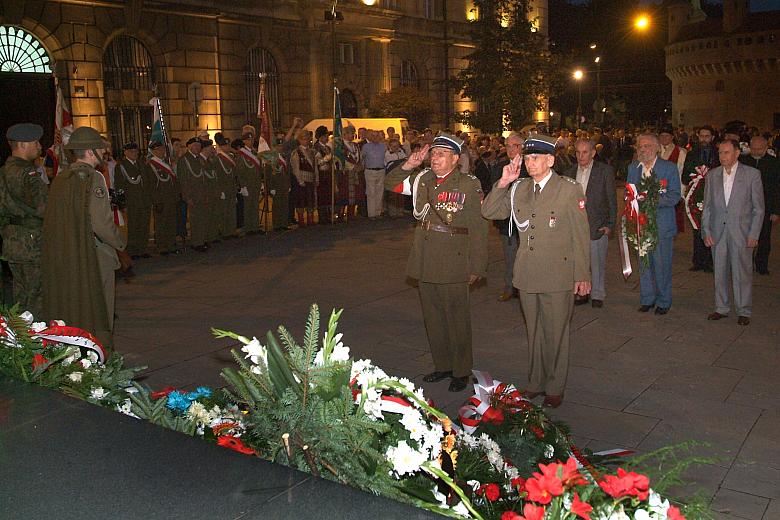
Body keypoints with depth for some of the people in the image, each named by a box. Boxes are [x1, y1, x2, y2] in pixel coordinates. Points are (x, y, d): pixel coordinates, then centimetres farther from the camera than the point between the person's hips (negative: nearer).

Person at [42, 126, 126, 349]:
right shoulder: (92, 178, -14)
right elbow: (101, 223, -20)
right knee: (96, 315, 4)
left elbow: (52, 220, 9)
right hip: (91, 258, -7)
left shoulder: (60, 178, 7)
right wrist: (120, 243, -5)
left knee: (67, 315, 15)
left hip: (59, 258, 7)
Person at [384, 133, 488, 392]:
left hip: (453, 265, -6)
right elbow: (390, 184, 19)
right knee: (432, 317, 15)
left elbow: (478, 228, -9)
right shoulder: (422, 180, 8)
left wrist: (476, 266, -10)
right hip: (425, 262, 6)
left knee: (456, 317, 4)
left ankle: (461, 371, 18)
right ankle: (442, 365, 30)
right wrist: (407, 166, 0)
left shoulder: (469, 185, -8)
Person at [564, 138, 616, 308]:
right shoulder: (569, 173, 9)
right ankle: (581, 293, 20)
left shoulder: (605, 171, -2)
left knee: (597, 262, 5)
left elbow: (611, 200, -1)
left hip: (597, 226, -3)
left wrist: (610, 225, -6)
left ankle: (597, 294, 18)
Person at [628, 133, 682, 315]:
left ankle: (663, 301, 15)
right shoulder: (633, 167, 9)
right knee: (644, 262, 11)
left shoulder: (669, 168, -5)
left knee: (662, 264, 1)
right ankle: (647, 299, 23)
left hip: (661, 223, -4)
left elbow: (674, 196, -11)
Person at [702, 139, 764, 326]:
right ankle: (721, 308, 22)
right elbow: (707, 206, 9)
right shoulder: (712, 175, 7)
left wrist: (753, 234, -7)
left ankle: (743, 311, 14)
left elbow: (758, 207, -2)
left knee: (742, 273, 2)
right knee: (719, 272, 10)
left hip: (741, 232, -3)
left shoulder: (752, 174, -3)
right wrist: (706, 231, 2)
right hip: (717, 232, 3)